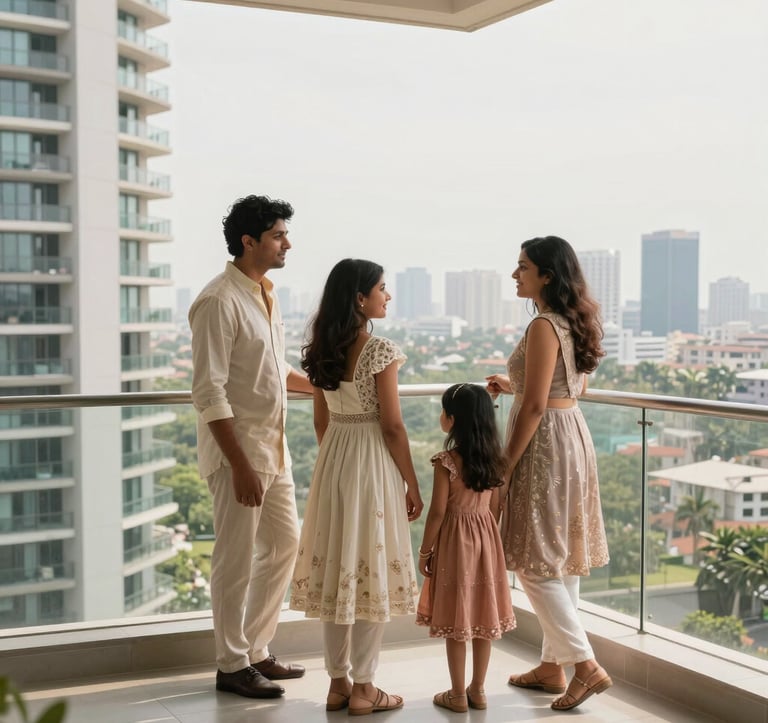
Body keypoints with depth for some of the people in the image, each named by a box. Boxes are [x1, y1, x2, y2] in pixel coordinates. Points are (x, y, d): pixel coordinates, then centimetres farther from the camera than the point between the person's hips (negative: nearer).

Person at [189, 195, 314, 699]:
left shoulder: (267, 295, 11)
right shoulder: (220, 302, -17)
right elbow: (209, 393, -21)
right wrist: (240, 465, -23)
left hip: (273, 445, 9)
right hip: (238, 448, -9)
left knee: (285, 543, 16)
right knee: (237, 558, 1)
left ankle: (257, 651, 30)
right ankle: (232, 666, 17)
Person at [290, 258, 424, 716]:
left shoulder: (321, 351, 5)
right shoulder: (380, 351, -15)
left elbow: (322, 421, 11)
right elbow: (392, 426, -14)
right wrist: (413, 486, -6)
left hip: (333, 461, 7)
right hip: (373, 462, -7)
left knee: (336, 570, 11)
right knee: (371, 571, 2)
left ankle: (339, 683, 19)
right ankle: (363, 688, 9)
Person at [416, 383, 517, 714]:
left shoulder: (446, 461, -16)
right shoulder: (493, 460, 1)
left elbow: (437, 512, -14)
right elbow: (494, 508, 7)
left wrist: (425, 552, -5)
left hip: (454, 539, -5)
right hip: (486, 537, 6)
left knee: (456, 620, 4)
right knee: (482, 617, 12)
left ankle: (458, 695, 11)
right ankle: (478, 690, 21)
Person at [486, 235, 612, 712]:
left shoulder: (543, 327, -18)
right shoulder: (573, 322, 11)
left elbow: (536, 406, -21)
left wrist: (506, 465, -15)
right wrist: (514, 387, 20)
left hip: (546, 441, -10)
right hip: (573, 435, 10)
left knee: (534, 560, -2)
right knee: (560, 559, 14)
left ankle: (587, 666, -1)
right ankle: (552, 666, 24)